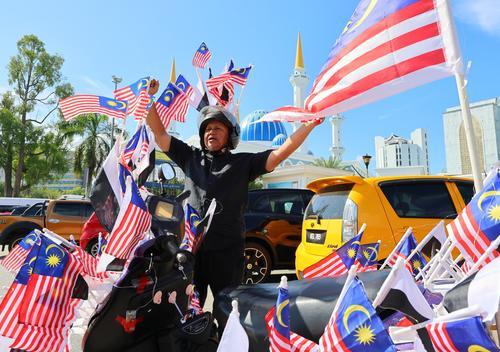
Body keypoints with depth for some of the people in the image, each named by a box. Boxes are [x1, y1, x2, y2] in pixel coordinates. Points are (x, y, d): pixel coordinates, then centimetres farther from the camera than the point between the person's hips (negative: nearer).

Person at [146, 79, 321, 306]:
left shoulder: (243, 163, 5)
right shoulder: (191, 158, 13)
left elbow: (281, 153, -4)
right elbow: (159, 133, 14)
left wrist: (310, 124, -10)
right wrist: (150, 98, 8)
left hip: (227, 250, -2)